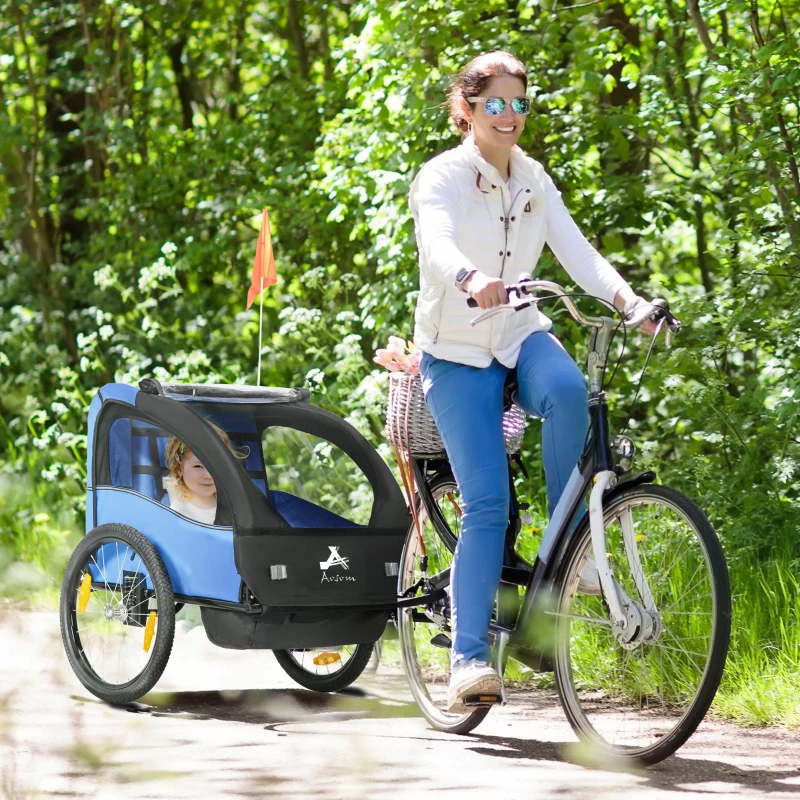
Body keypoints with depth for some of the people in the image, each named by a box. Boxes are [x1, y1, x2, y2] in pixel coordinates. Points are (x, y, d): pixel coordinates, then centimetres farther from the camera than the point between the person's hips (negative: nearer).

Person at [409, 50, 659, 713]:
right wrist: (471, 279, -53)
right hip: (458, 353, -4)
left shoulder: (534, 180, 7)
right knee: (486, 504, -14)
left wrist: (630, 300, -22)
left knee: (568, 390, -33)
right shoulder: (442, 178, -10)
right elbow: (439, 242, -30)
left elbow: (577, 250, -4)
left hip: (522, 337, 4)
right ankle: (469, 658, -10)